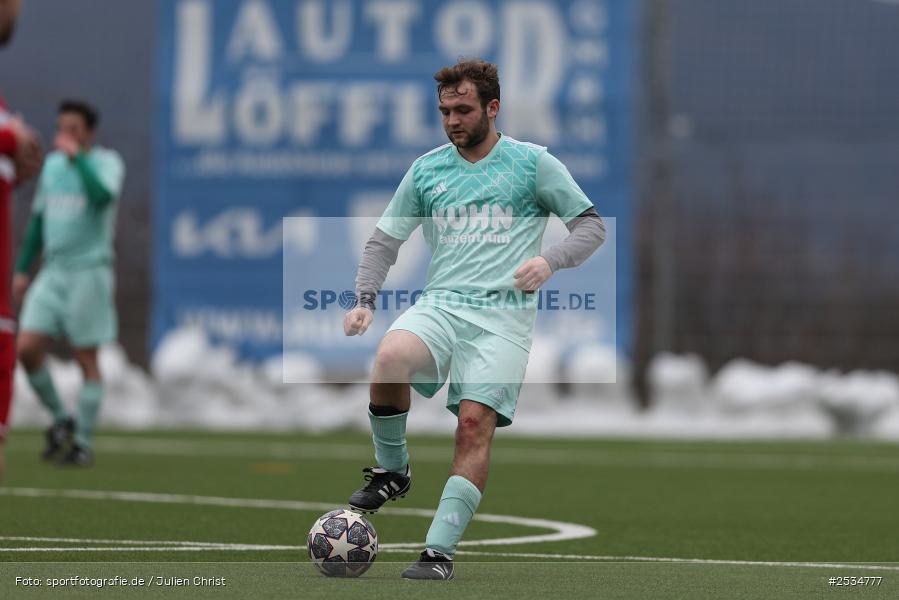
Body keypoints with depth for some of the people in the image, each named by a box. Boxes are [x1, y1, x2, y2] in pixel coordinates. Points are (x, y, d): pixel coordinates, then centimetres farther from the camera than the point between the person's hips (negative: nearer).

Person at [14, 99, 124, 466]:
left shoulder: (106, 162, -4)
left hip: (88, 271, -5)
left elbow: (102, 196, -27)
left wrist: (77, 157, -18)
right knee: (27, 348, -7)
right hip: (53, 271, 5)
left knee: (86, 359, -1)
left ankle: (83, 442, 7)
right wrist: (22, 269, 19)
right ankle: (60, 420, 12)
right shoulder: (52, 165, 14)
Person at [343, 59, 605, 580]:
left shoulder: (533, 163, 6)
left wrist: (550, 261, -12)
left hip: (504, 312, -2)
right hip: (441, 303, 2)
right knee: (390, 358, -30)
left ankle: (440, 550, -17)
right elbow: (384, 241, 19)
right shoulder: (427, 170, 14)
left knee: (476, 421, -19)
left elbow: (591, 225, 7)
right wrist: (365, 300, 3)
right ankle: (392, 470, -7)